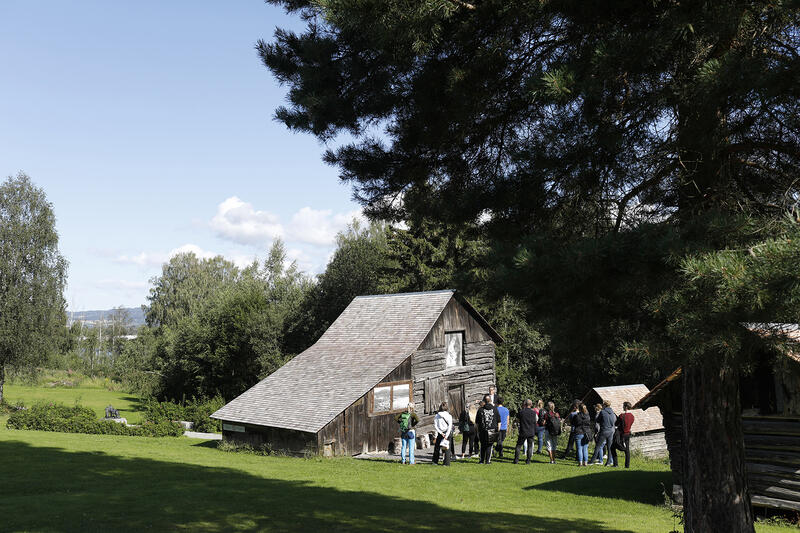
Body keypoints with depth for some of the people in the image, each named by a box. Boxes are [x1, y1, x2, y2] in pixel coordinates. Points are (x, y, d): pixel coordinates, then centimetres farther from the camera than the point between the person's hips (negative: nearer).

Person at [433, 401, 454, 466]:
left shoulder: (437, 416, -2)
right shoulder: (449, 416, -4)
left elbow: (435, 426, -6)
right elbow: (450, 426, -10)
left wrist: (441, 433, -8)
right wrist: (446, 435, -12)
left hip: (440, 433, 1)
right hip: (448, 433, -1)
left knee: (437, 447, 15)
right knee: (447, 448, 4)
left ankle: (435, 461, 20)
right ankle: (446, 463, 1)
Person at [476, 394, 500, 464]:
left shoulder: (480, 410, 1)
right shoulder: (494, 409, 1)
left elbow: (477, 422, 5)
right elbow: (498, 421, 3)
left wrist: (478, 431, 12)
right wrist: (498, 429, 10)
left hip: (482, 430, 1)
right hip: (492, 430, -1)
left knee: (483, 445, 12)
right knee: (489, 446, 5)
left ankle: (482, 460, 15)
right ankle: (487, 460, 3)